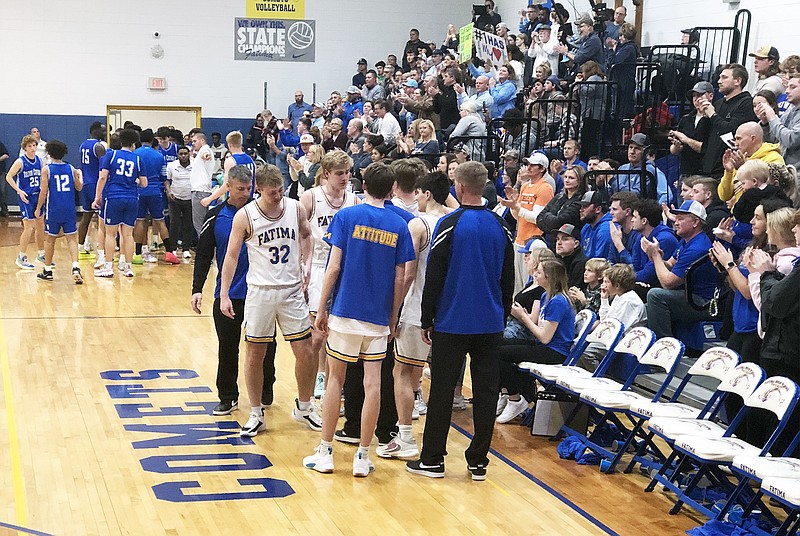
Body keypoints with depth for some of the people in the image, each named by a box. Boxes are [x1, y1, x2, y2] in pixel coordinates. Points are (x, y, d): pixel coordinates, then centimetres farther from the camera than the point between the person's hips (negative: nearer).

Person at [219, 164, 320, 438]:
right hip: (260, 291, -2)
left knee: (305, 351, 4)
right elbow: (232, 255, -4)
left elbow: (306, 235, 19)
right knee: (255, 354, 5)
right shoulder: (245, 216, -10)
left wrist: (305, 262, 3)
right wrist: (224, 295, -7)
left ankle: (304, 408, 24)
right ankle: (256, 414, 19)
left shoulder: (296, 208, -2)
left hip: (292, 290, 2)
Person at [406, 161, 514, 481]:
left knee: (442, 391, 4)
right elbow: (508, 279, 11)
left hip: (452, 323, -4)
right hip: (491, 324, 4)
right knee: (486, 391, 8)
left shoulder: (450, 225, -10)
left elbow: (434, 276, -9)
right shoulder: (501, 227, 4)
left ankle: (432, 460, 10)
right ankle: (478, 462, 13)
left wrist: (426, 320, -1)